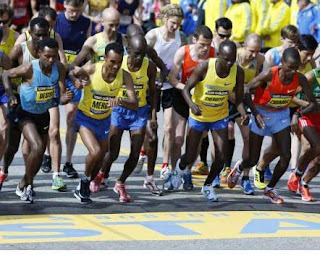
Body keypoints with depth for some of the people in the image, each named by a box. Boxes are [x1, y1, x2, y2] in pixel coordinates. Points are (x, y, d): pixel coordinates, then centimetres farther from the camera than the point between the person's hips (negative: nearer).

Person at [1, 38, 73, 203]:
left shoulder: (59, 68, -16)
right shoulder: (29, 69, -28)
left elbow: (62, 97, -15)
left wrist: (66, 97, -39)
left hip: (43, 114, 5)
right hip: (24, 114, -5)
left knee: (40, 154, 12)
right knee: (37, 147, -23)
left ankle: (23, 185, 35)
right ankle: (28, 185, -2)